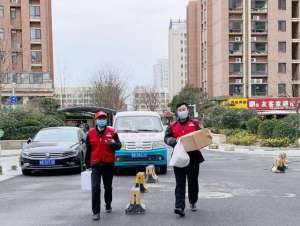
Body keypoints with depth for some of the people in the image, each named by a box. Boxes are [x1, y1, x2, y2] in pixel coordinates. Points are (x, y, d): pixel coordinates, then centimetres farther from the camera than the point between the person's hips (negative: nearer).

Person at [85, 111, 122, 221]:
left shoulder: (112, 131, -1)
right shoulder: (90, 133, 3)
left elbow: (119, 146, -4)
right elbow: (88, 150, 9)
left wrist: (113, 143, -27)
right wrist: (87, 164, 11)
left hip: (108, 164, 0)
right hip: (95, 165, 0)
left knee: (108, 187, 15)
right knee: (95, 188, -11)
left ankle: (108, 205, 36)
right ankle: (96, 212, -7)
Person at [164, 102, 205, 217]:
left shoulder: (195, 123, 8)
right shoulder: (172, 125, 10)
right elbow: (166, 138, 4)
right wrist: (175, 140, -16)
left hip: (193, 156, 0)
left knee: (193, 181, 13)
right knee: (180, 183, -6)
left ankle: (193, 202, 33)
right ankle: (179, 207, -12)